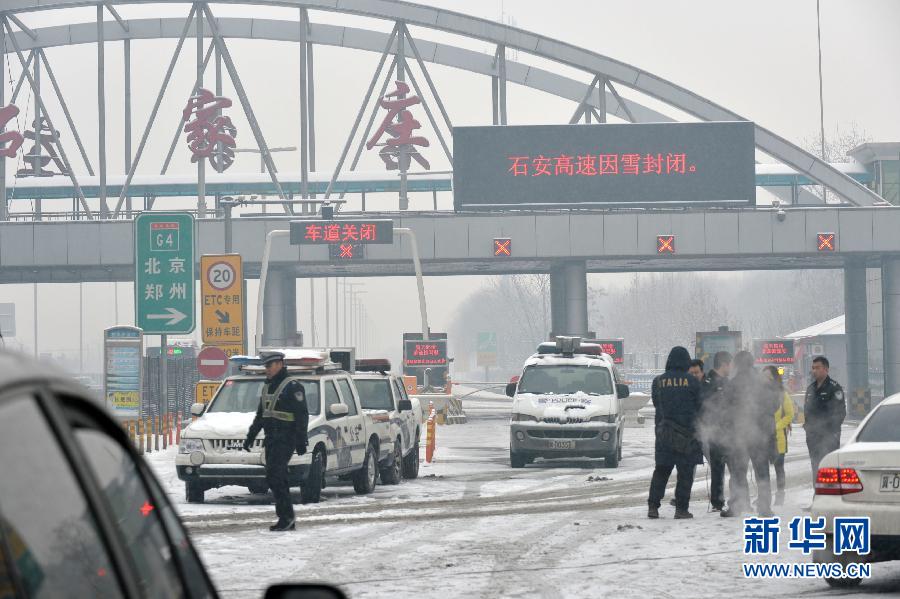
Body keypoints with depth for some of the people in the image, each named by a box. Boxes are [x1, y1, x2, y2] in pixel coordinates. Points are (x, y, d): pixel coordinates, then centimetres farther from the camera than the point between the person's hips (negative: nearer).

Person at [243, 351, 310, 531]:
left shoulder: (292, 387, -8)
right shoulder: (268, 387, 19)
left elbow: (302, 415, -13)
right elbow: (260, 416, 28)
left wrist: (301, 441, -18)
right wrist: (250, 437, 25)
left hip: (285, 440, -9)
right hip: (271, 440, 9)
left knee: (274, 477, -17)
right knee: (277, 479, 7)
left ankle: (286, 515, -14)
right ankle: (287, 519, 11)